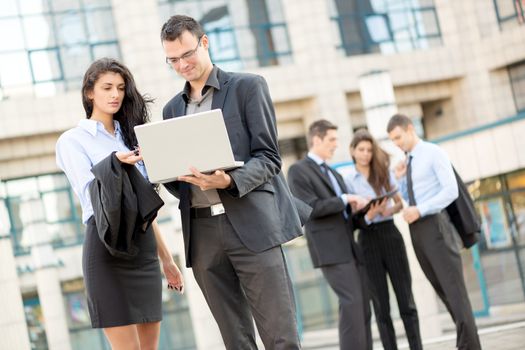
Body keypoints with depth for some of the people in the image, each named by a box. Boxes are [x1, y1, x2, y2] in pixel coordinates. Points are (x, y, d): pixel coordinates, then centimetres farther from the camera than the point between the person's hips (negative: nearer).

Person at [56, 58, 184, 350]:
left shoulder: (128, 138, 18)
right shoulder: (72, 140, 2)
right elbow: (91, 195, -14)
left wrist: (166, 258, 19)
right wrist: (114, 165, -33)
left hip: (144, 246, 6)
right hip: (107, 247, -6)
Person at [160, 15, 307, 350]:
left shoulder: (248, 86, 4)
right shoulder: (172, 109, 19)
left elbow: (268, 157, -3)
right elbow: (173, 171, 19)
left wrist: (229, 181, -21)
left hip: (251, 224, -4)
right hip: (202, 231, 4)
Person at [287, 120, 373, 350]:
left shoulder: (334, 174, 25)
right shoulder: (298, 171, 0)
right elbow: (311, 207, -12)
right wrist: (344, 199, -12)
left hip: (350, 246, 8)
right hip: (330, 248, -8)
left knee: (363, 304, 3)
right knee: (351, 302, -16)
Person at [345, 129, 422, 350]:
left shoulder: (385, 172, 10)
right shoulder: (347, 179, 3)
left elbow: (400, 203, 11)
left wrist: (390, 210, -11)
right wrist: (368, 213, -20)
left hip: (390, 234, 2)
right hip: (367, 240, -2)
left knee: (405, 298, 0)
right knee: (381, 304, 1)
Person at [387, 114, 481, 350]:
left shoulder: (434, 153, -5)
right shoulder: (409, 161, 17)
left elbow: (451, 191, -15)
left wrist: (419, 210, -20)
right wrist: (401, 179, 5)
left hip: (434, 225, -8)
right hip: (416, 229, 8)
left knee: (454, 287, -9)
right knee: (442, 289, 9)